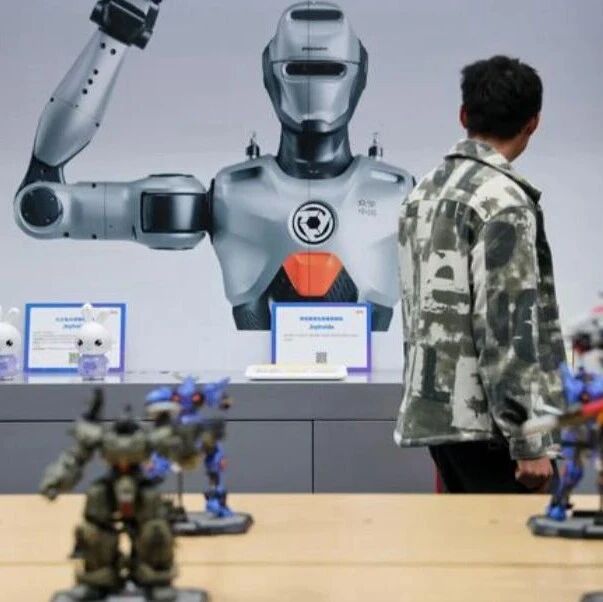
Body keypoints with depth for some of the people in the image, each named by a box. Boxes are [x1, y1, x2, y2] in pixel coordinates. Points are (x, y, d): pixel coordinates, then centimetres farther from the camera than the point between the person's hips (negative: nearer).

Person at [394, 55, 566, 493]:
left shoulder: (425, 191, 12)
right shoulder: (503, 200, -14)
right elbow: (509, 326, -19)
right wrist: (529, 441, -17)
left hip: (435, 410, 9)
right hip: (485, 418, -8)